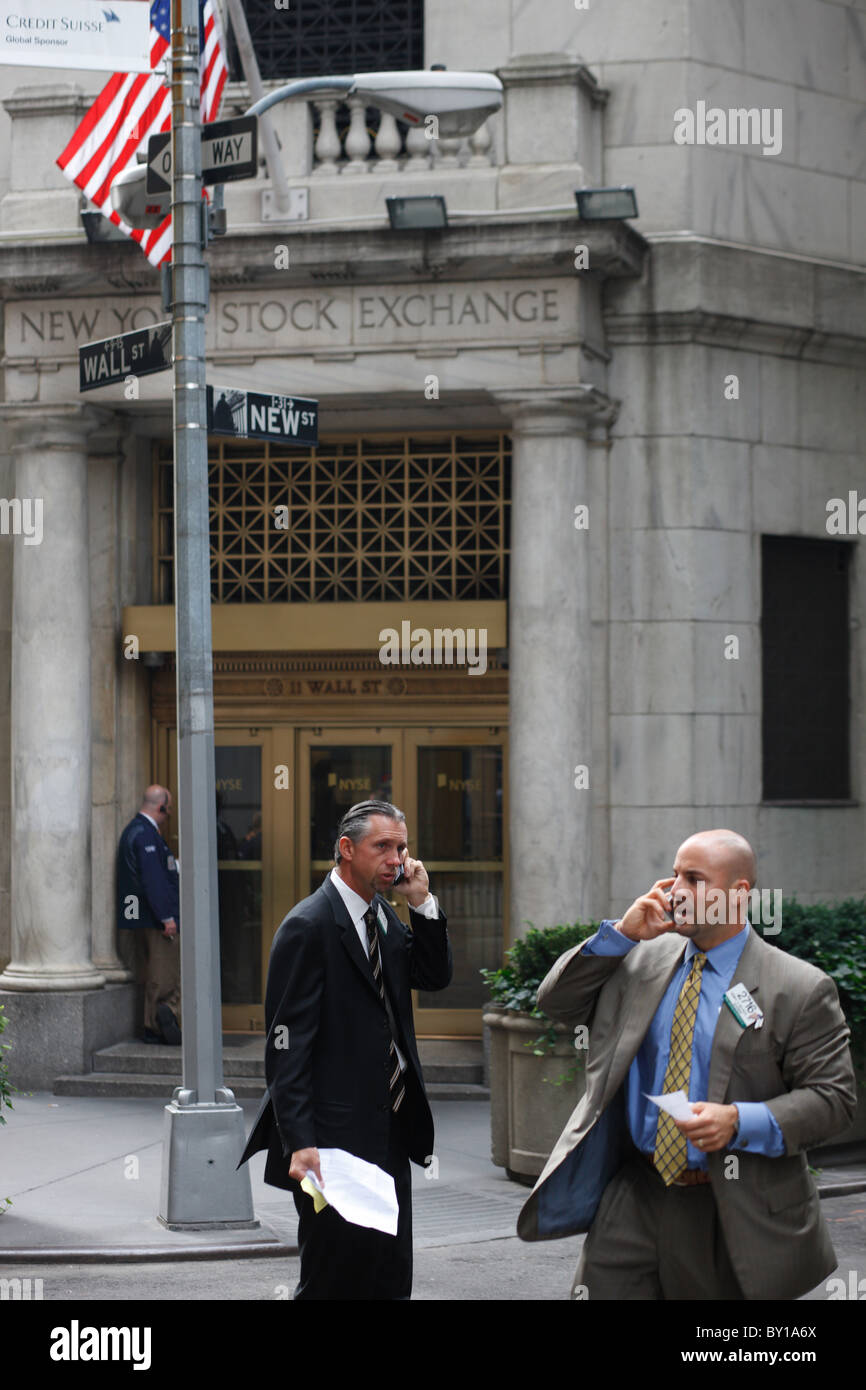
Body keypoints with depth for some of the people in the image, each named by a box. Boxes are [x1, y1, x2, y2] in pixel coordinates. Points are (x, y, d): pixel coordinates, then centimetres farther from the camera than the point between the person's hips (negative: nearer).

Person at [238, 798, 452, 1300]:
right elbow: (287, 1045, -17)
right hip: (335, 1140, -8)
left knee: (391, 1276, 11)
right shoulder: (308, 927, -13)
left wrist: (422, 903, -1)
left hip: (390, 1135, 8)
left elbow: (436, 975, 14)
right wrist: (299, 1142, -23)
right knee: (336, 1278, -3)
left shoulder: (384, 915, 12)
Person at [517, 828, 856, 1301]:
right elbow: (556, 1001, 7)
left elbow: (831, 1097, -9)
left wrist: (740, 1121, -24)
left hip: (736, 1216, -4)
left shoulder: (799, 989, -8)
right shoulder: (641, 962, 7)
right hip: (635, 1197, 4)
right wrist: (622, 934, -5)